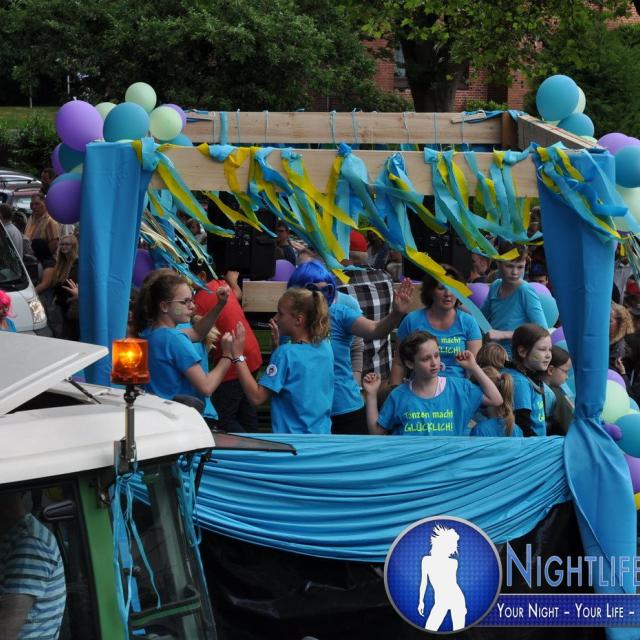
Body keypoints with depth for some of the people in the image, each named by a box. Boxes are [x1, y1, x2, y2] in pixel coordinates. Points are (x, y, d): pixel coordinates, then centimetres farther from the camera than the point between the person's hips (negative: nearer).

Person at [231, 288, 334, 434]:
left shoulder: (286, 353, -17)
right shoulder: (325, 348, 3)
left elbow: (257, 397, -19)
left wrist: (238, 356, -16)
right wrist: (279, 345, 8)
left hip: (291, 438, -7)